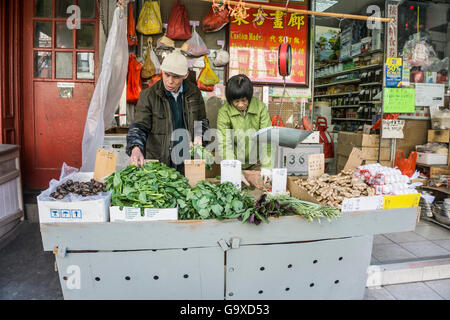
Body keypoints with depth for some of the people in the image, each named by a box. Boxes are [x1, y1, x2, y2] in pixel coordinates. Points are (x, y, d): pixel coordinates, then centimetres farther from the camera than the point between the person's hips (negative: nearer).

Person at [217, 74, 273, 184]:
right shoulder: (224, 112, -16)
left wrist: (266, 166, -21)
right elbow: (224, 144, -20)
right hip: (234, 163, -1)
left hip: (256, 163, 1)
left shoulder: (260, 107, -12)